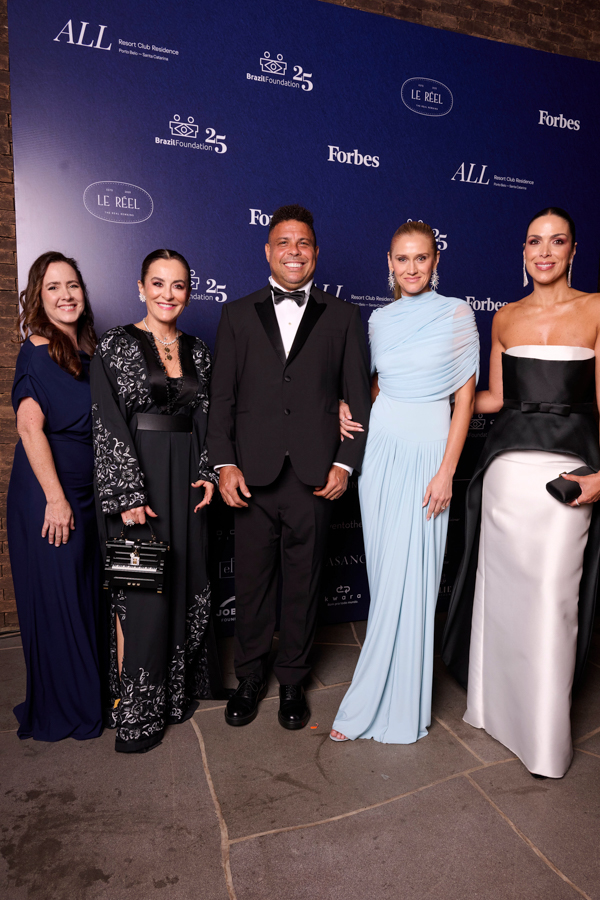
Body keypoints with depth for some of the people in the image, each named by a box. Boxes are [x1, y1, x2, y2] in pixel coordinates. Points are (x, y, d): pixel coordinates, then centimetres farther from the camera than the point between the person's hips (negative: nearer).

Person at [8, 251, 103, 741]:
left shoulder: (85, 351, 12)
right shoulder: (38, 352, -11)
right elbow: (30, 427, -18)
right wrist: (56, 498, -21)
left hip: (86, 493, 8)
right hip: (48, 496, -8)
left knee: (87, 595, 16)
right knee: (56, 600, 4)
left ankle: (88, 695, 34)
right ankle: (61, 711, 22)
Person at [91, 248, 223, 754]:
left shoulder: (197, 352, 11)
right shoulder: (117, 346, -4)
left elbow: (206, 418, 12)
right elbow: (108, 424, -10)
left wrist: (208, 473, 0)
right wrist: (128, 494, -15)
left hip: (187, 479, 5)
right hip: (137, 477, -5)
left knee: (187, 582, 12)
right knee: (139, 591, -1)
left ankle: (180, 687, 30)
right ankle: (135, 710, 14)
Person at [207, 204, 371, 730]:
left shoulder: (343, 317, 9)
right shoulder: (238, 316, 11)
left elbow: (359, 397, 6)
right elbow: (222, 397, 6)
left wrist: (346, 463, -4)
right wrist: (224, 463, -4)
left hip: (315, 476, 0)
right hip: (253, 476, 1)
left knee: (303, 583, 11)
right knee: (253, 582, 10)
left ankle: (293, 682, 31)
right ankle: (250, 679, 32)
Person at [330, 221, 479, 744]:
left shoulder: (456, 314, -1)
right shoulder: (380, 319, 10)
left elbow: (465, 397, -3)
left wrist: (446, 471, -10)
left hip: (427, 455, -4)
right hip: (380, 449, 4)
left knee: (409, 578, -2)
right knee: (384, 574, 8)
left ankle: (370, 705, 13)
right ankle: (393, 692, 25)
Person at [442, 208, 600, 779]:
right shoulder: (505, 317, 12)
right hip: (507, 462, 3)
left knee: (552, 595, -2)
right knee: (501, 585, 9)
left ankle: (546, 736, 15)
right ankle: (496, 704, 29)